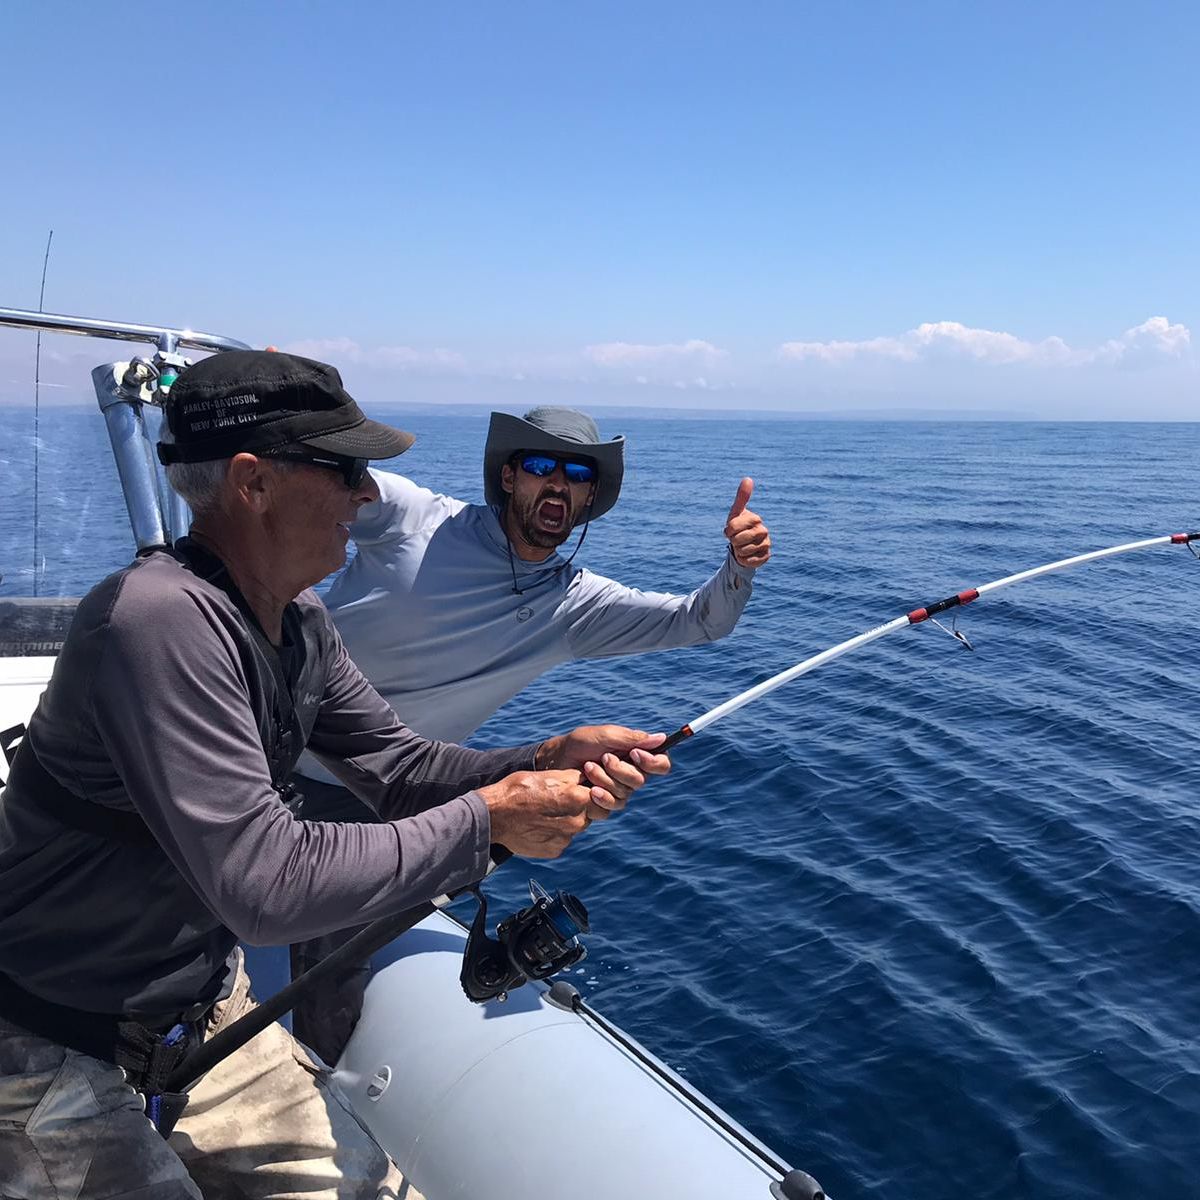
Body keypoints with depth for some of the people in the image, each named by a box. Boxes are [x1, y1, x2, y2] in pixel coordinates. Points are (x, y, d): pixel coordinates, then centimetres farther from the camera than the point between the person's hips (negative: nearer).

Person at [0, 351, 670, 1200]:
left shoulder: (299, 621, -3)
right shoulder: (162, 620, -32)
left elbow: (396, 764, 2)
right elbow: (267, 884, -35)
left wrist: (544, 764, -15)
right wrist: (483, 822, -26)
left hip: (203, 1015, 8)